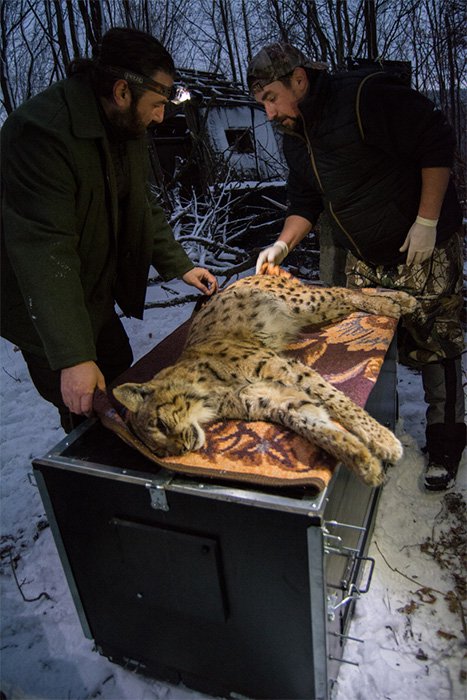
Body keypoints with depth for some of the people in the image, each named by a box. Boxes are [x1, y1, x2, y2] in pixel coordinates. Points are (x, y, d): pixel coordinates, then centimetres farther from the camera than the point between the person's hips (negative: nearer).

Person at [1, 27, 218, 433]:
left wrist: (179, 266, 5)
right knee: (88, 415, 1)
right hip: (45, 311, -8)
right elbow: (44, 251, -34)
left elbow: (142, 206, 13)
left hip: (95, 297, 9)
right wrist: (73, 357, -35)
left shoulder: (125, 126, 0)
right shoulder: (41, 133, -29)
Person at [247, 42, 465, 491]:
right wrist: (282, 244, -5)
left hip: (423, 250, -7)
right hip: (363, 259, 7)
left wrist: (426, 223, -20)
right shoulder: (295, 139, 6)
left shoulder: (367, 96, -18)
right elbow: (304, 201, 12)